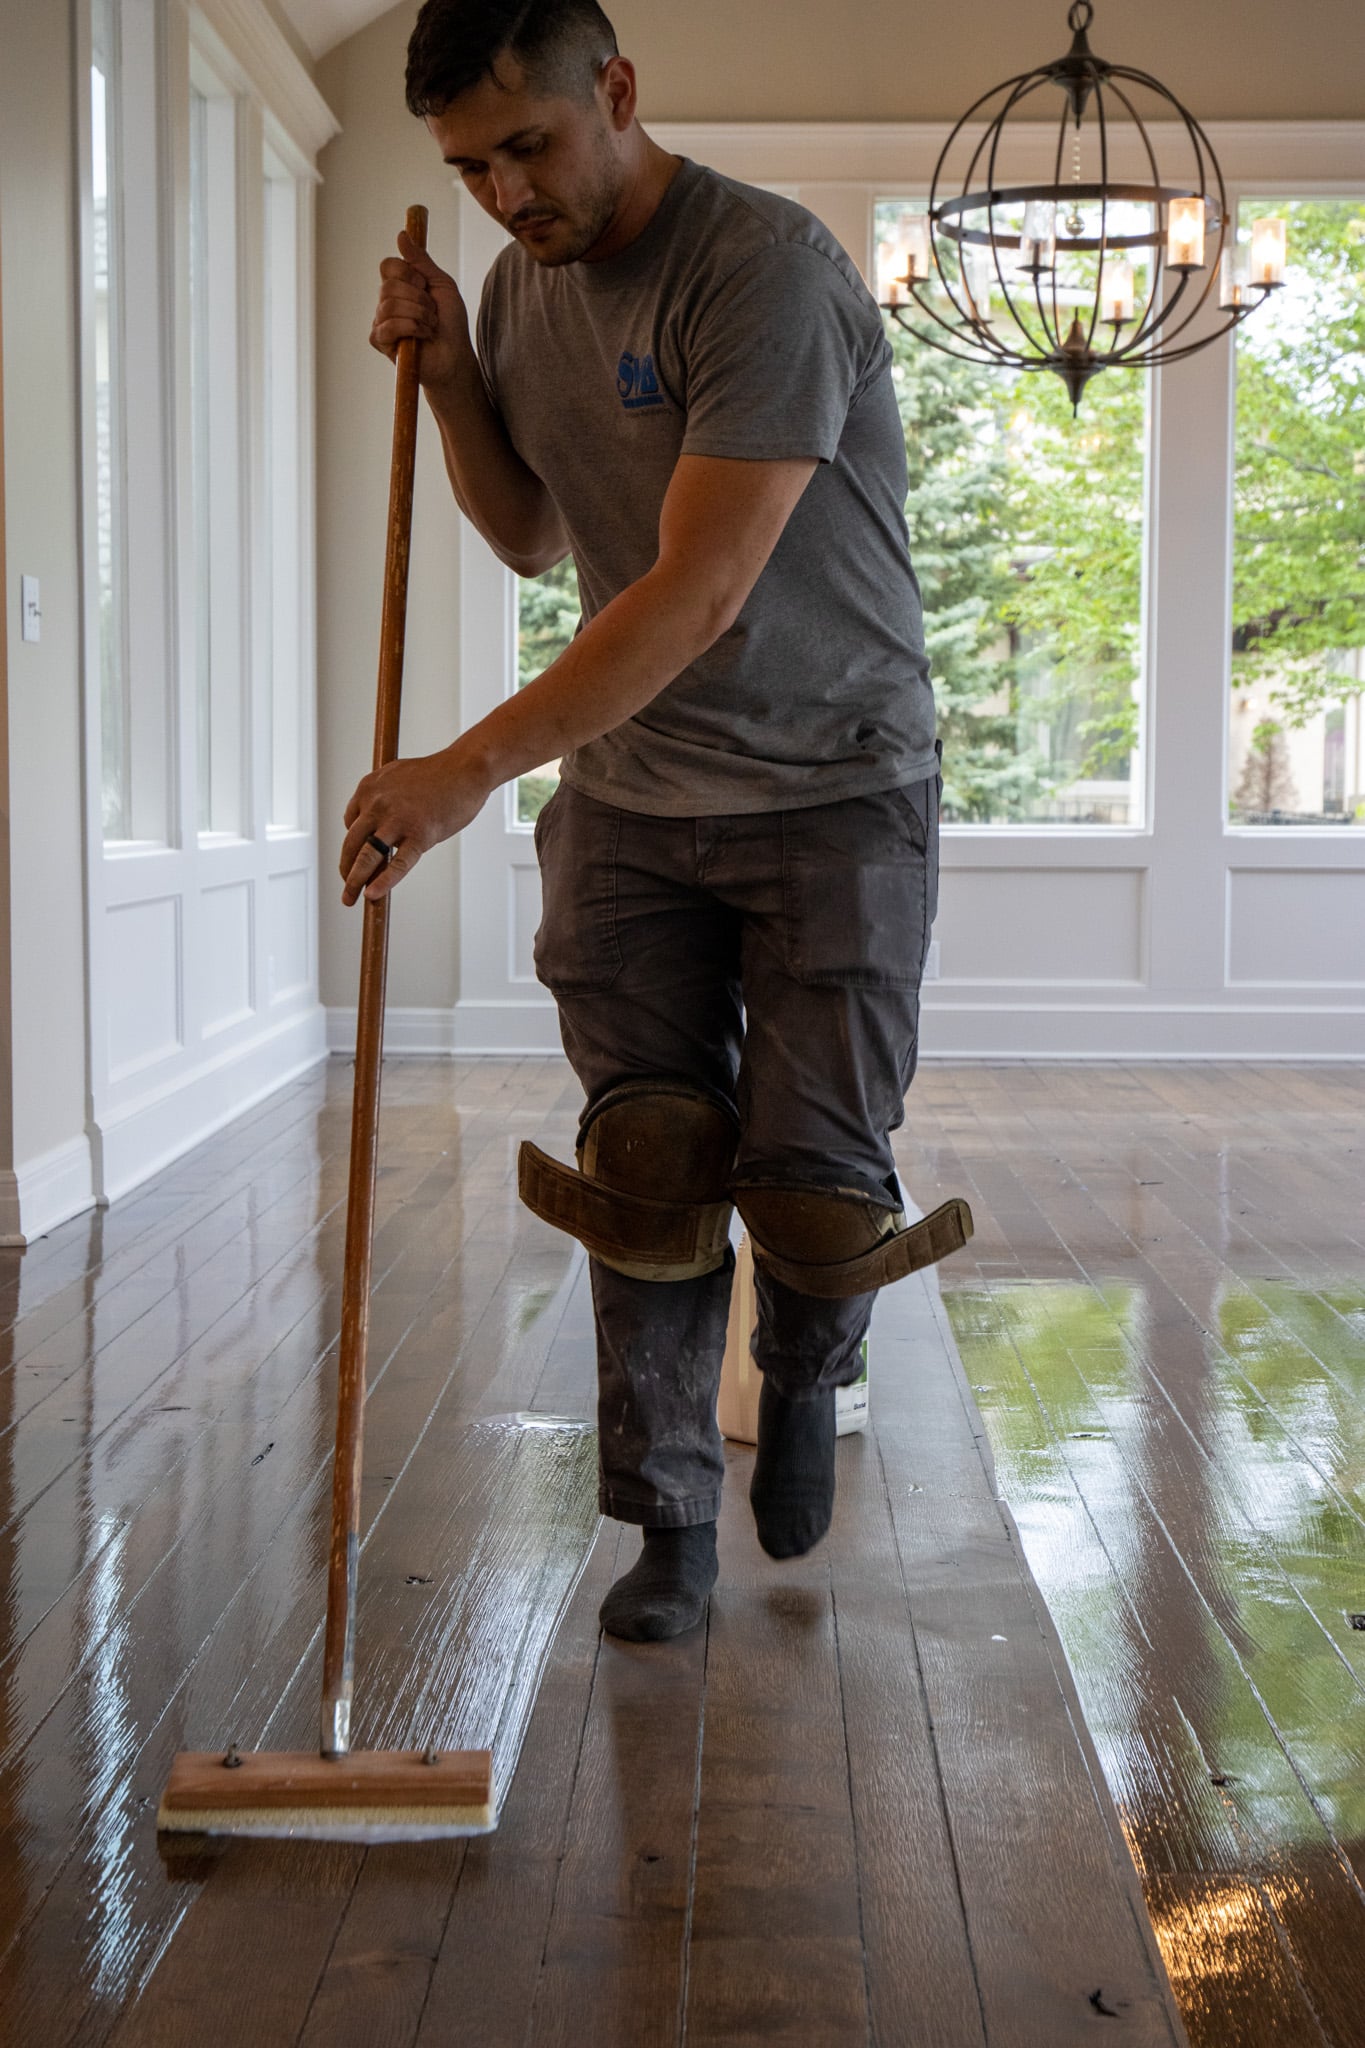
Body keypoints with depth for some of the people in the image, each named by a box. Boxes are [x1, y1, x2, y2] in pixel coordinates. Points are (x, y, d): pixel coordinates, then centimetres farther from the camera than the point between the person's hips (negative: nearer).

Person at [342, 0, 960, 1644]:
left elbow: (705, 587, -28)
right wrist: (447, 378, -2)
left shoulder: (767, 269, -20)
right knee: (646, 1176, -1)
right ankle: (670, 1519, 15)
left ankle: (802, 1374, 26)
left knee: (810, 1184, -10)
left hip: (833, 789, -5)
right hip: (628, 794, 5)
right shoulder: (523, 286, 5)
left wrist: (472, 767, -32)